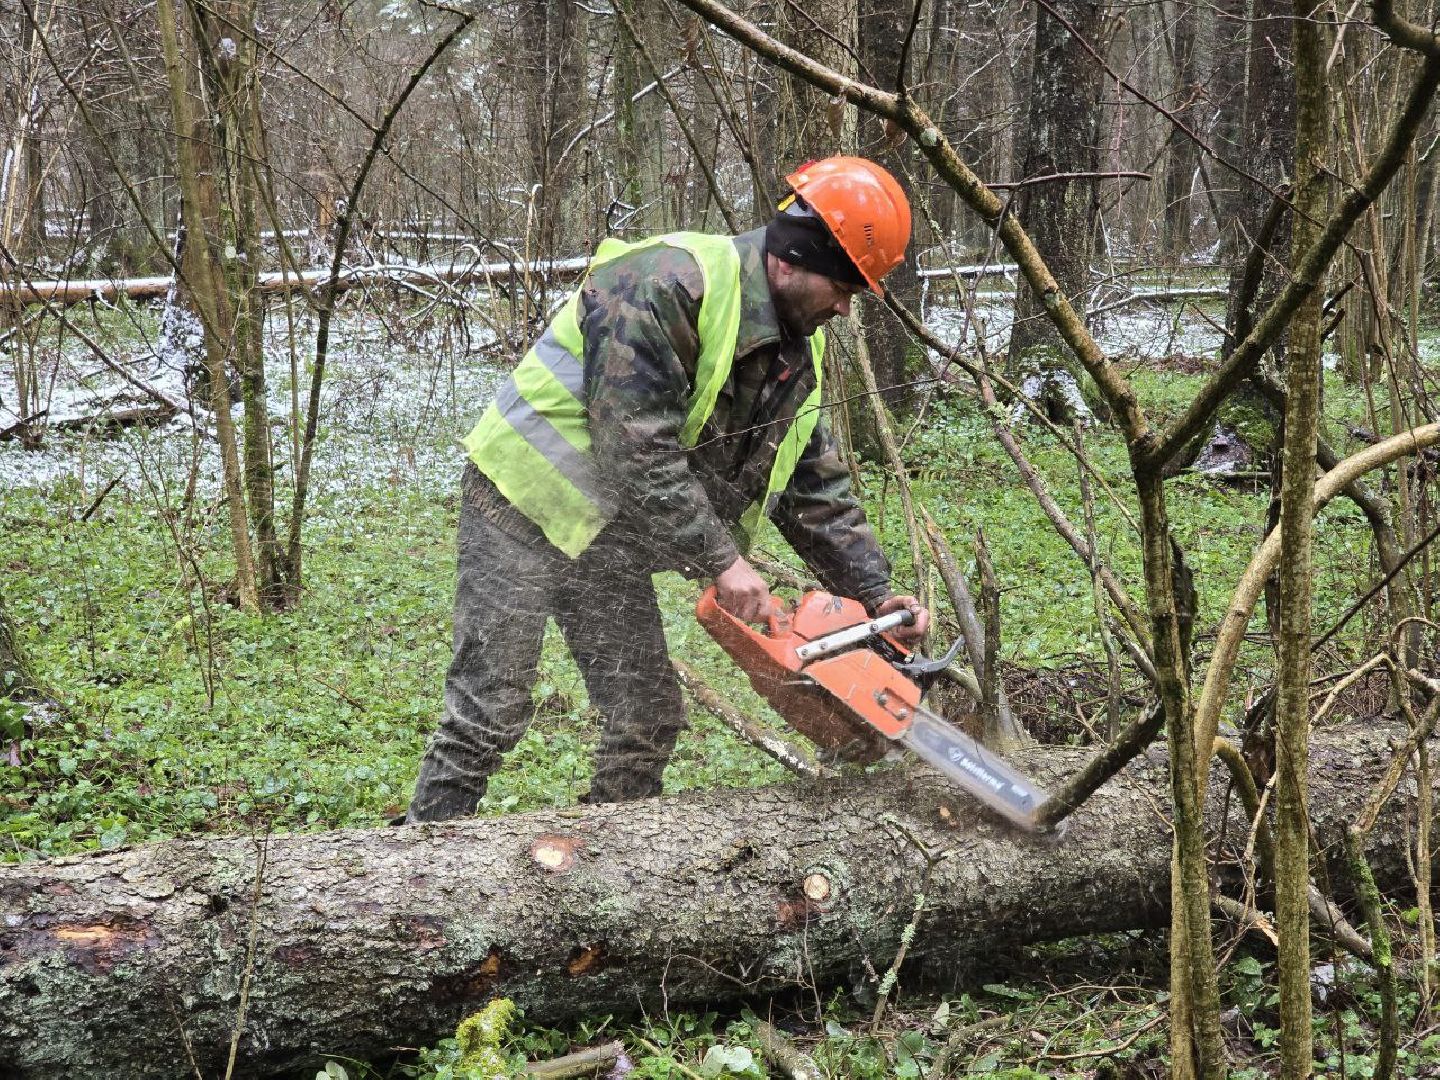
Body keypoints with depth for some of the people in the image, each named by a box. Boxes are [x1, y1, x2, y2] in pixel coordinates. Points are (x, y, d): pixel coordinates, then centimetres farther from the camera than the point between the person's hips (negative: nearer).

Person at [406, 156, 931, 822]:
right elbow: (636, 445, -30)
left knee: (648, 717, 4)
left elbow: (816, 490, 8)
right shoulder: (667, 284, -25)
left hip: (611, 533, 9)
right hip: (528, 498, -8)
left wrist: (876, 595, -2)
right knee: (492, 709, -9)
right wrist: (722, 560, -26)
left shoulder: (795, 355, 3)